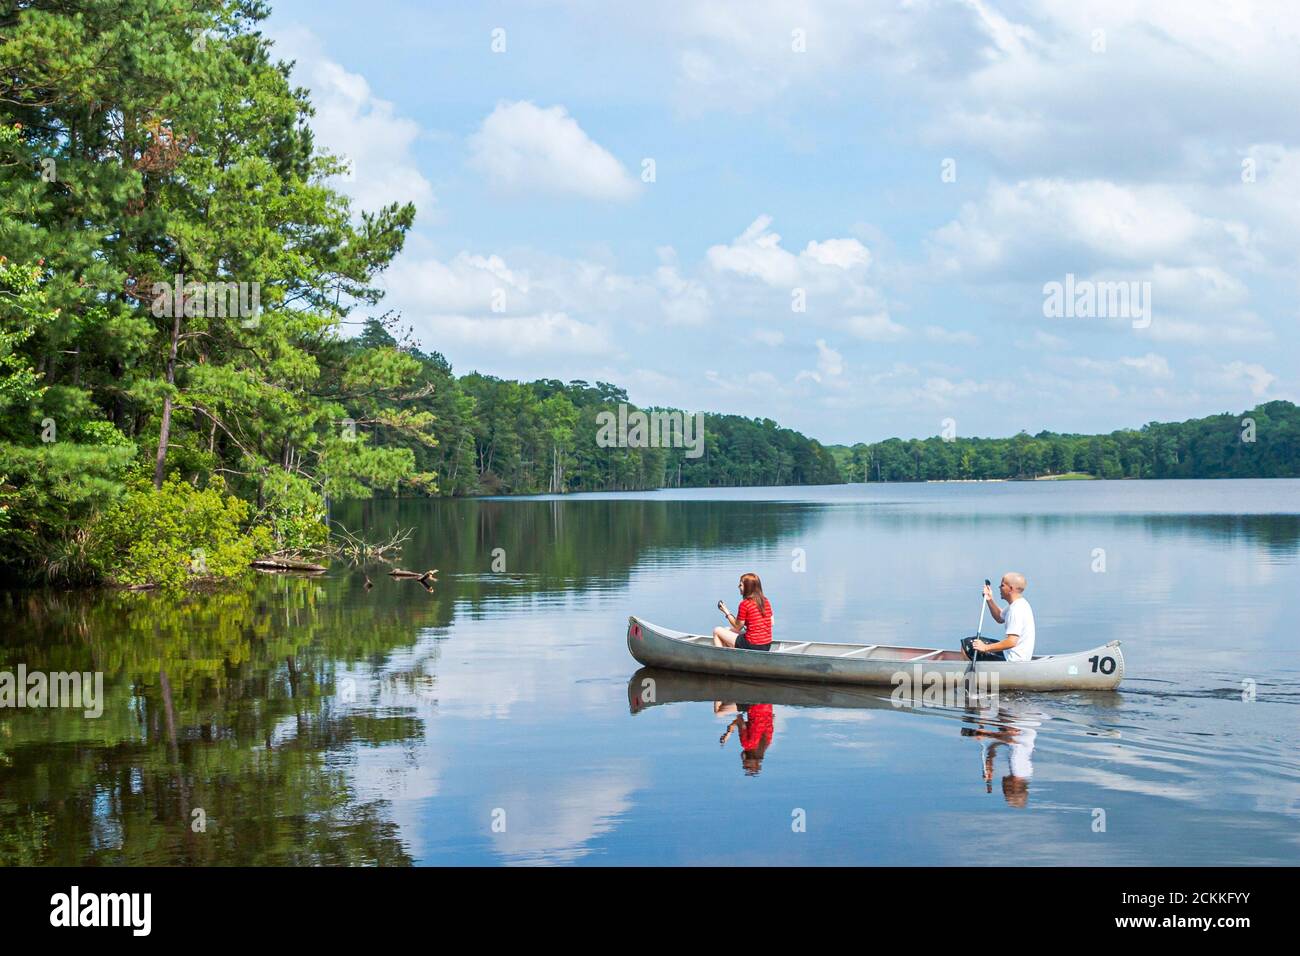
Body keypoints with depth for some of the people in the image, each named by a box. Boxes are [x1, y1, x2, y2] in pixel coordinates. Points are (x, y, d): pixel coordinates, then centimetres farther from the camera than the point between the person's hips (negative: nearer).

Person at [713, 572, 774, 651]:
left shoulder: (744, 604, -15)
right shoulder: (766, 601, 5)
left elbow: (737, 627, -6)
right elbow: (771, 623, 12)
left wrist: (727, 612, 5)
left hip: (752, 646, -8)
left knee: (717, 631, 7)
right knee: (728, 629, 27)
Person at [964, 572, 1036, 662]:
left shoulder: (1016, 610, -24)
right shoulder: (1018, 604, 9)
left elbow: (1012, 642, -31)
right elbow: (1000, 618, 27)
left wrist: (986, 648, -27)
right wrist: (990, 600, 12)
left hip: (1013, 660, -11)